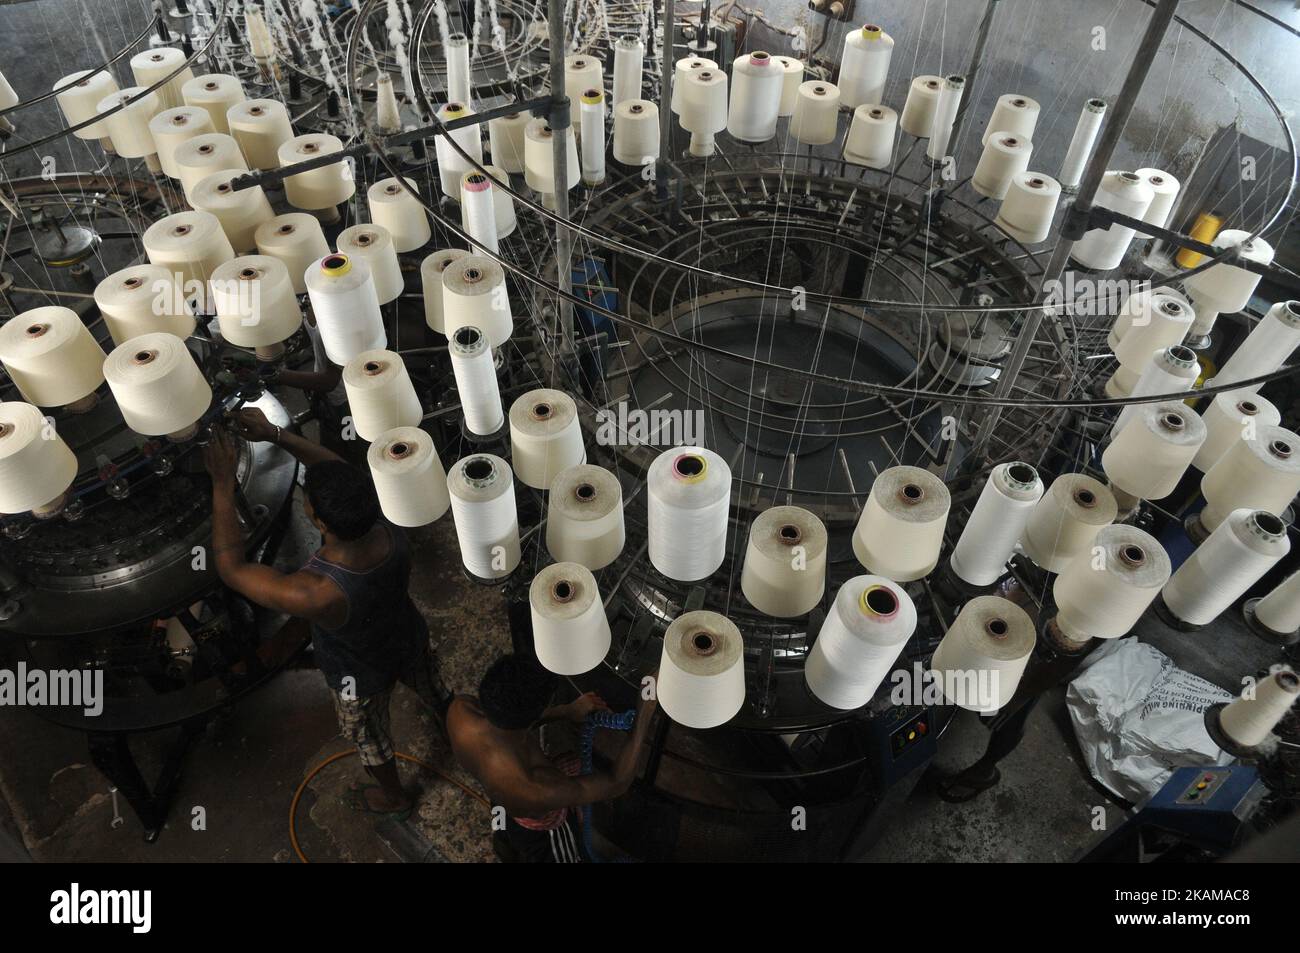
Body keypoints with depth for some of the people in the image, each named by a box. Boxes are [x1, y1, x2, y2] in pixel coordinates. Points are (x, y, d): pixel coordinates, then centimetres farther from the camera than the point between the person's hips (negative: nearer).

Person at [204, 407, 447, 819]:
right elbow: (338, 468, -16)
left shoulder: (315, 595, -48)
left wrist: (223, 484, -32)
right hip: (409, 639, 4)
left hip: (362, 676, -4)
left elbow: (231, 568, -31)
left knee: (369, 738, 30)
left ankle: (394, 797, 61)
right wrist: (275, 434, -19)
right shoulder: (389, 531, -34)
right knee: (432, 690, 36)